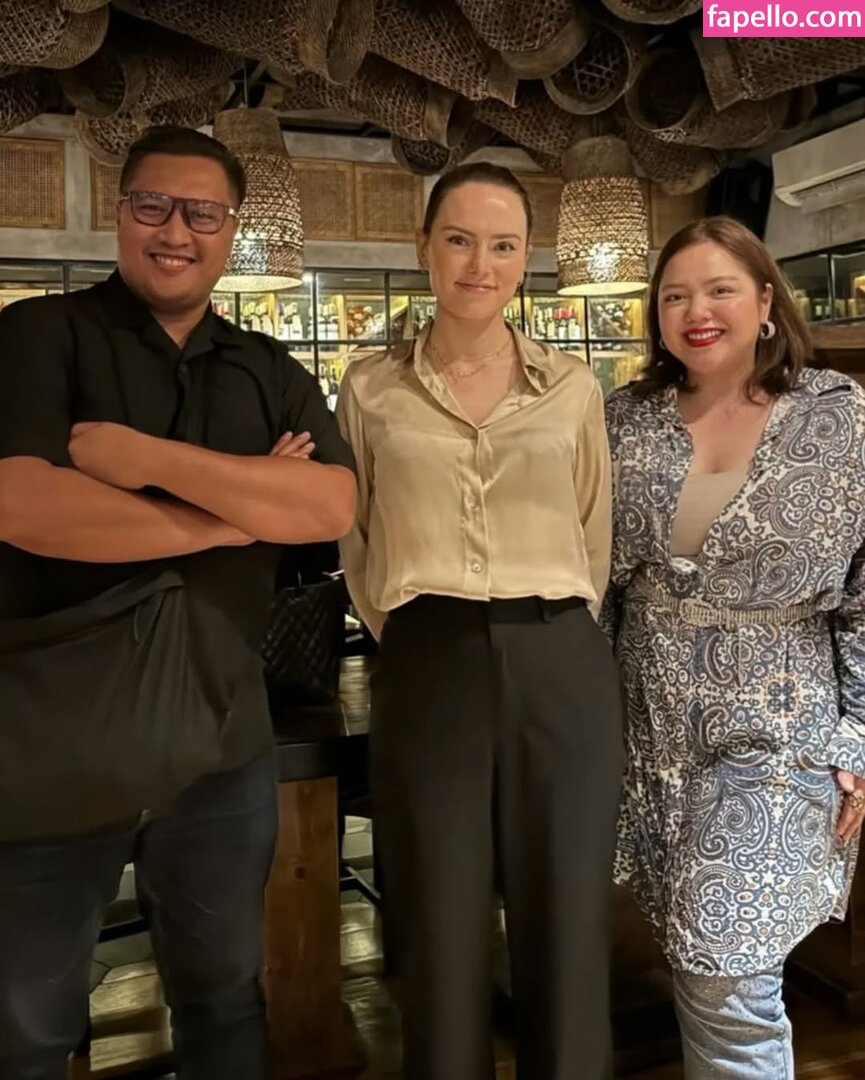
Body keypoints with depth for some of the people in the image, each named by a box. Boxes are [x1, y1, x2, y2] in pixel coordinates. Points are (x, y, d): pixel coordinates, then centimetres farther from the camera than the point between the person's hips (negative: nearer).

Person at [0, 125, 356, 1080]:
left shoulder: (271, 374, 7)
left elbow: (334, 506, -9)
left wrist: (153, 458, -19)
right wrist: (242, 511, -13)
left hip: (218, 742, 4)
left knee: (225, 998, 21)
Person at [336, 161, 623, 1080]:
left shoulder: (572, 387, 8)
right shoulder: (370, 388, 6)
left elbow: (594, 540, 15)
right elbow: (356, 542, 13)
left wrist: (551, 636, 10)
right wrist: (409, 636, 5)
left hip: (562, 670, 1)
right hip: (427, 674, -1)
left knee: (566, 942, 9)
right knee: (440, 949, 8)